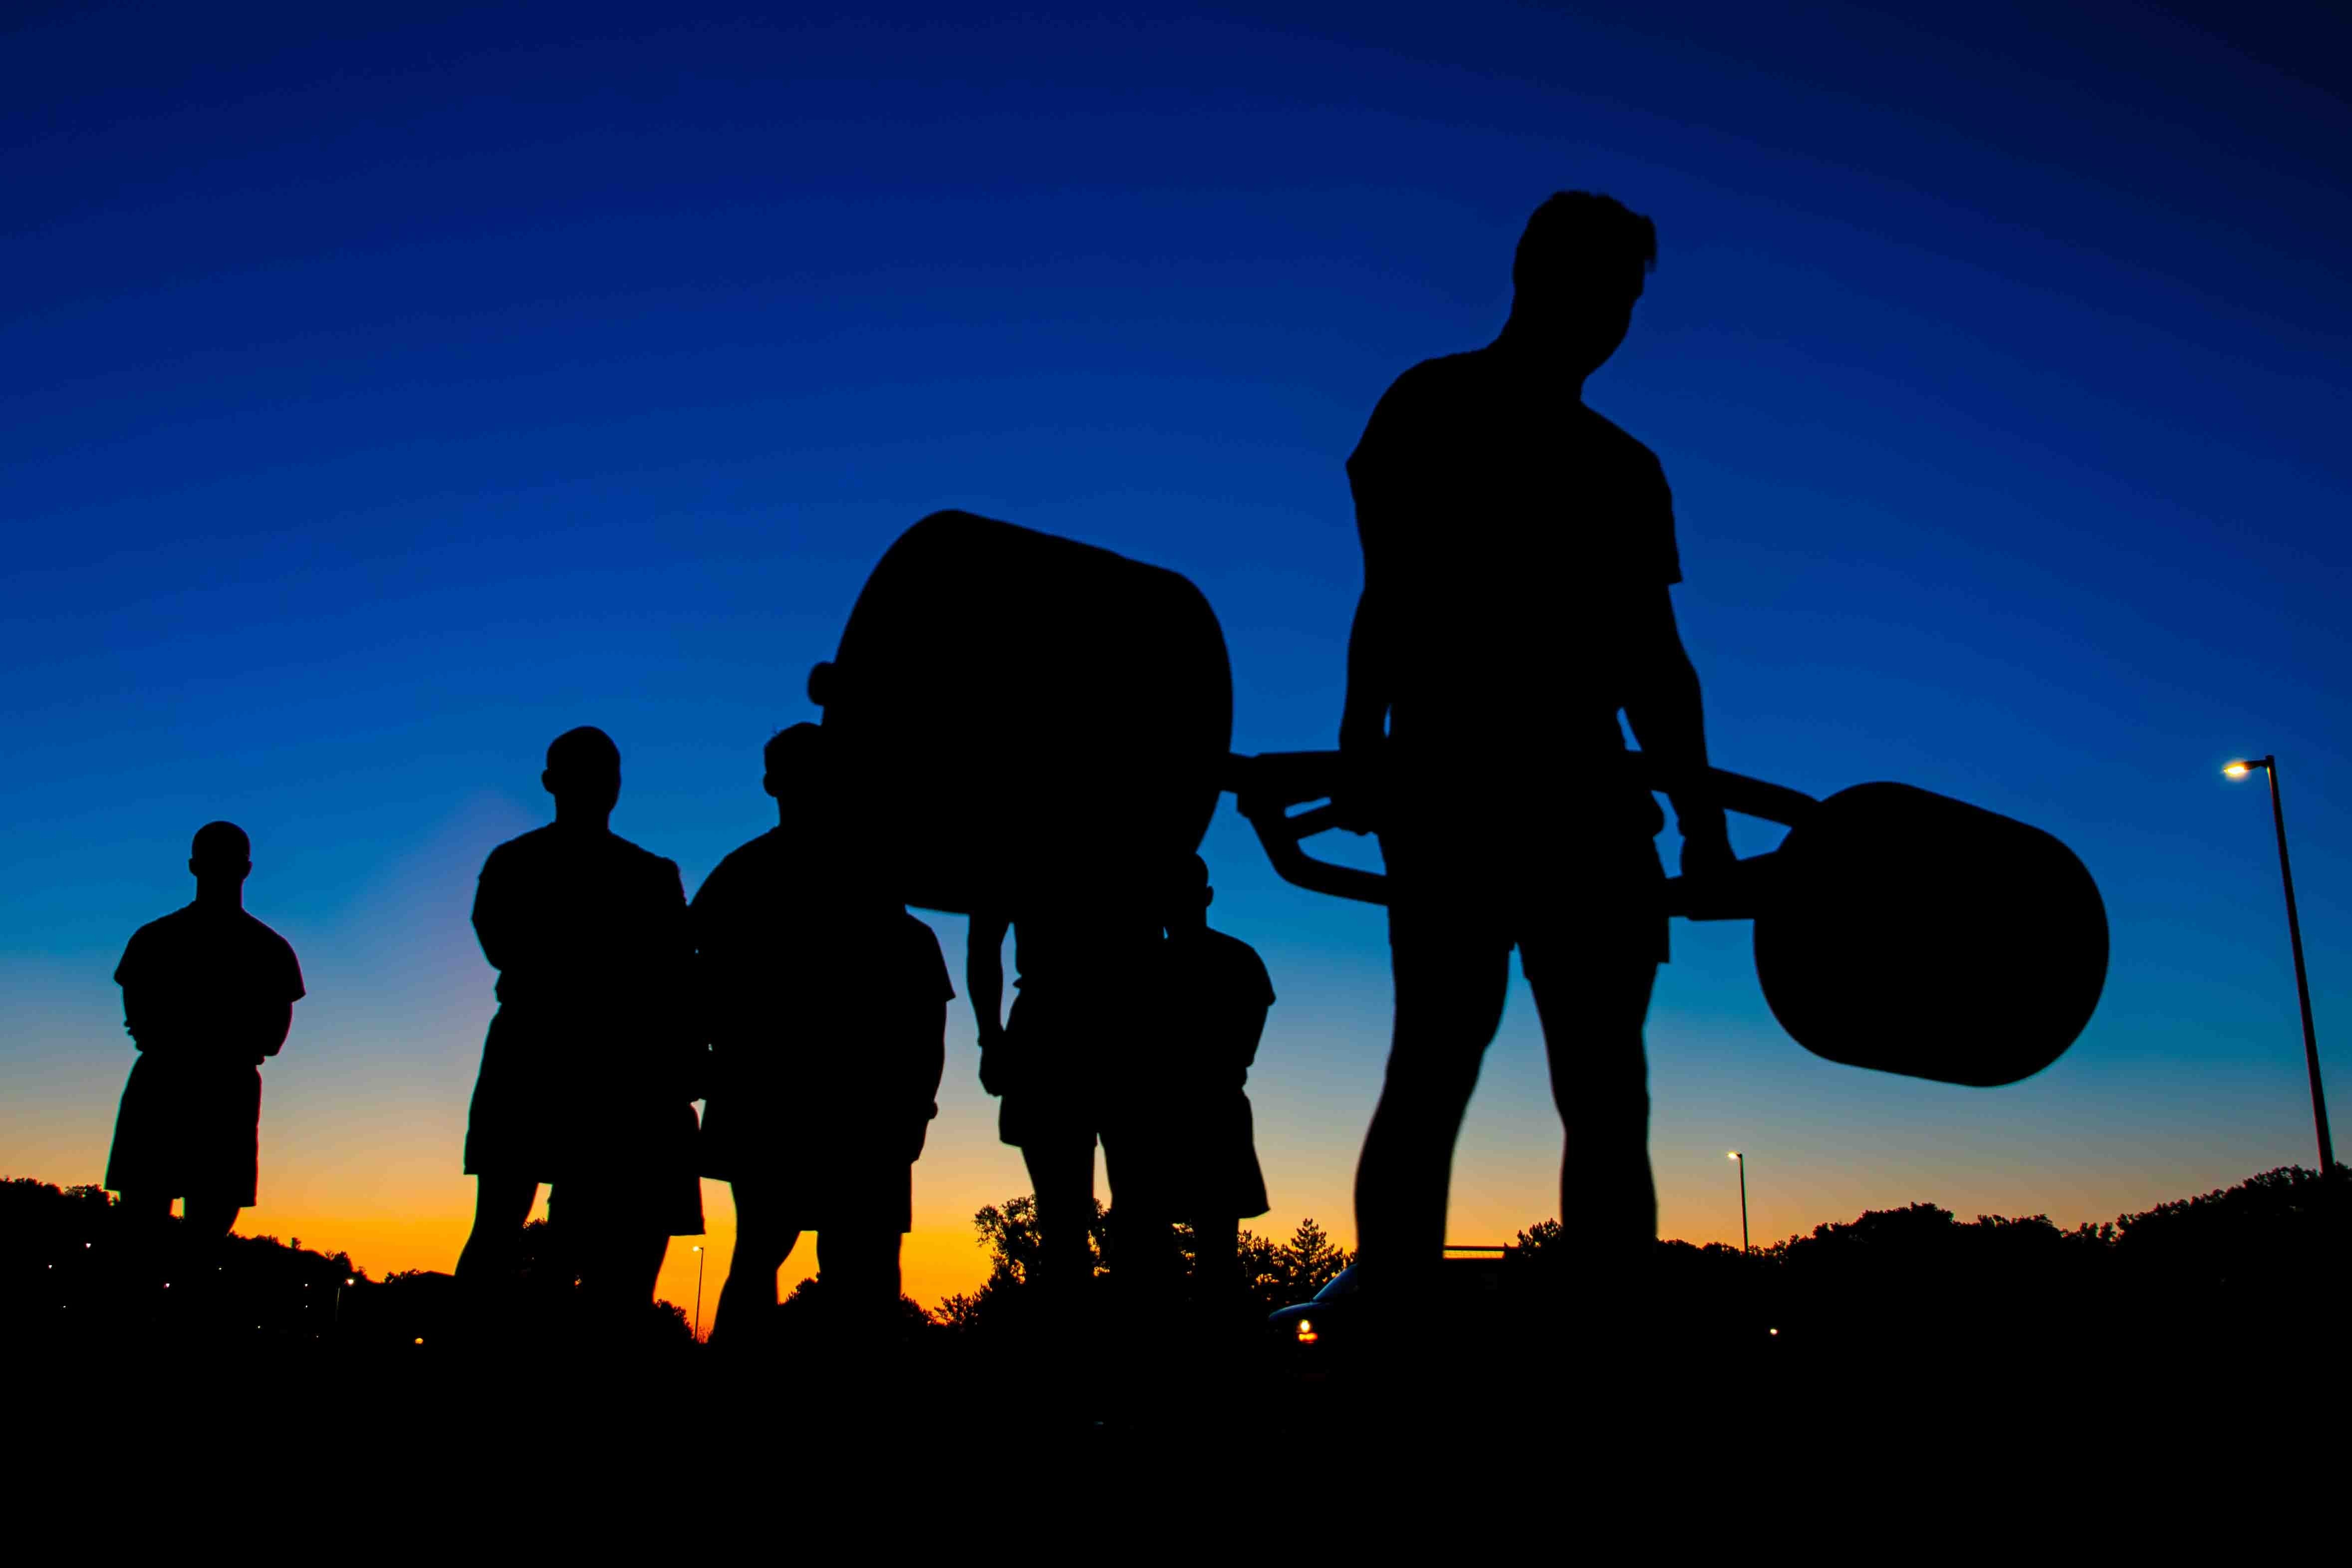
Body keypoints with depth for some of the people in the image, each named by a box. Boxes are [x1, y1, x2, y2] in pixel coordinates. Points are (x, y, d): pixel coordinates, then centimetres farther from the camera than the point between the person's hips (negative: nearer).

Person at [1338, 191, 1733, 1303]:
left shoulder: (1624, 470, 22)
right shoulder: (1433, 409, 7)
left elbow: (1652, 657, 19)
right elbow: (1393, 590, -6)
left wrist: (1698, 816, 10)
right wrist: (1364, 741, -20)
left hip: (1589, 799, 6)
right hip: (1450, 784, -5)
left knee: (1607, 1088, 1)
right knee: (1438, 1060, -11)